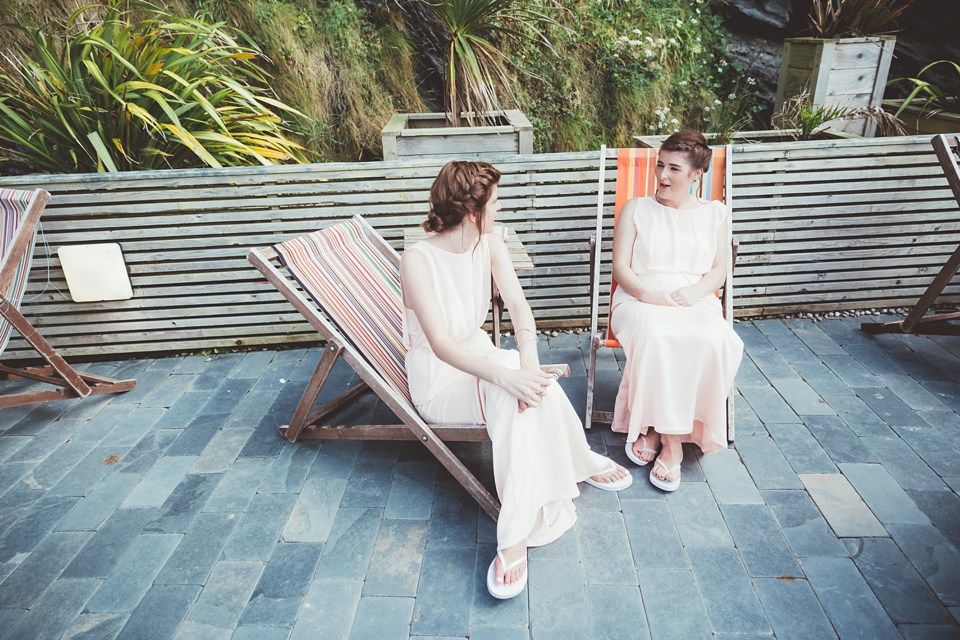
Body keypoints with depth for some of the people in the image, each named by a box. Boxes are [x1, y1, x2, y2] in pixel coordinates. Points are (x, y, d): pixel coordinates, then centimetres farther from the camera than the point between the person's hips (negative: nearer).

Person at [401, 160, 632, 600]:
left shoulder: (490, 246, -1)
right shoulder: (417, 260, -22)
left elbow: (517, 303, -12)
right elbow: (441, 345, -29)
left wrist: (529, 357, -32)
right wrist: (504, 375, -42)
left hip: (480, 355, 6)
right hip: (437, 379, -5)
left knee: (527, 385, -27)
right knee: (517, 385, -32)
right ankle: (582, 463, -11)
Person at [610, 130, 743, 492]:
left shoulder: (715, 214, 17)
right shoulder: (635, 209, 12)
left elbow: (719, 271, 10)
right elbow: (621, 268, 4)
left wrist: (692, 292, -12)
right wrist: (648, 294, -15)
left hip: (696, 303, 2)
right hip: (639, 301, -1)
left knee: (713, 341, -33)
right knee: (654, 335, -37)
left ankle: (663, 431, -22)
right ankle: (670, 440, -23)